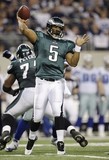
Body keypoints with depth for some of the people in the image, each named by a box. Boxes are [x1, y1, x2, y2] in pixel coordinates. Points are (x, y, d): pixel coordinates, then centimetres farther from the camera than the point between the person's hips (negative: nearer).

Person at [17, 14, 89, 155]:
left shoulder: (65, 45, 15)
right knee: (37, 116, 2)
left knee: (58, 111, -15)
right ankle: (31, 138, 27)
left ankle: (60, 142, -13)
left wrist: (78, 47, 2)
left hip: (58, 82, 1)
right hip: (42, 81, -1)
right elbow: (24, 29, -7)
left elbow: (73, 63, 8)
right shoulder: (40, 38, 6)